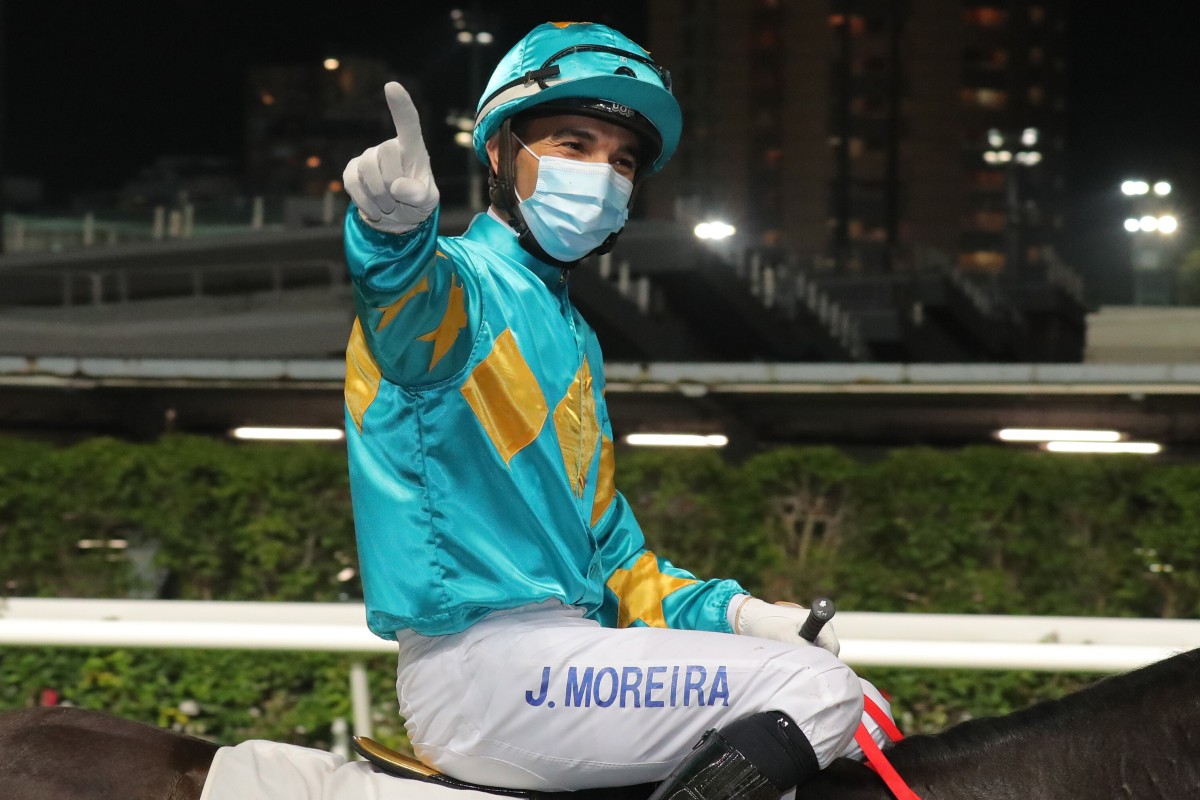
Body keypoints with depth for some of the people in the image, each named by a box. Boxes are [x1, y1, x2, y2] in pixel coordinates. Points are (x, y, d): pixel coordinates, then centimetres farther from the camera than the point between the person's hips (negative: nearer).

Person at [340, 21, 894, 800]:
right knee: (818, 691, -15)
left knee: (857, 724, 14)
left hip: (565, 644, 10)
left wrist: (731, 613, 12)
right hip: (482, 667, -10)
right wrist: (396, 226, -56)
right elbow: (409, 308, -33)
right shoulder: (463, 285, -6)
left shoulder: (573, 339, 22)